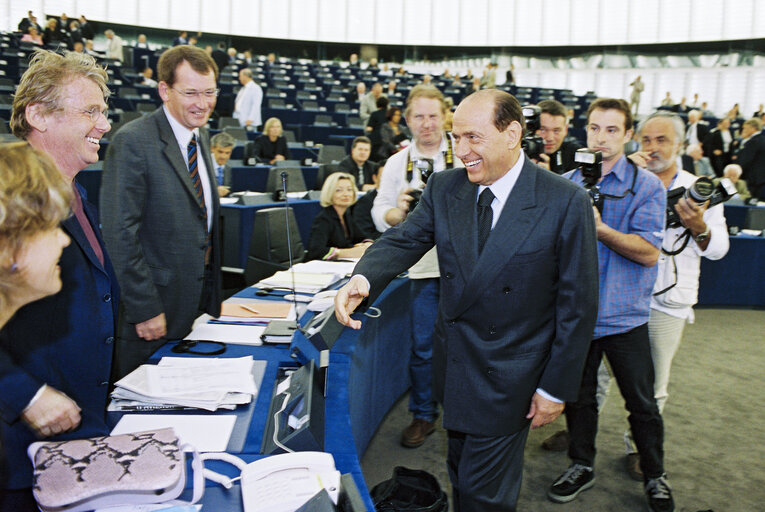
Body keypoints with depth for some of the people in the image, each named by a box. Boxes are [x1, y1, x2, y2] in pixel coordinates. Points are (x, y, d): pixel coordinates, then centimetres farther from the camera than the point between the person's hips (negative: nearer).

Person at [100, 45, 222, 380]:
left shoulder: (201, 138, 9)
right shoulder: (133, 142, -17)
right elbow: (120, 234, -20)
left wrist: (212, 299, 16)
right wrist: (145, 309, -20)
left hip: (199, 301, 8)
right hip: (155, 307, -7)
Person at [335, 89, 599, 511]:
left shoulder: (566, 203, -16)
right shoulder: (444, 187, -2)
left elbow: (577, 304, -12)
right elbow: (403, 241, -5)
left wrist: (556, 388, -9)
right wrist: (363, 279, -27)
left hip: (508, 378, -4)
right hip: (454, 365, 5)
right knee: (461, 473, 23)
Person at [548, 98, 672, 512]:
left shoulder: (647, 186, -5)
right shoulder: (565, 184, 4)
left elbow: (648, 252, -15)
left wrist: (599, 229, -27)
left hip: (624, 316, -2)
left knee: (642, 403, 10)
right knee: (578, 394, 16)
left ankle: (655, 477, 33)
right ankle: (581, 466, 36)